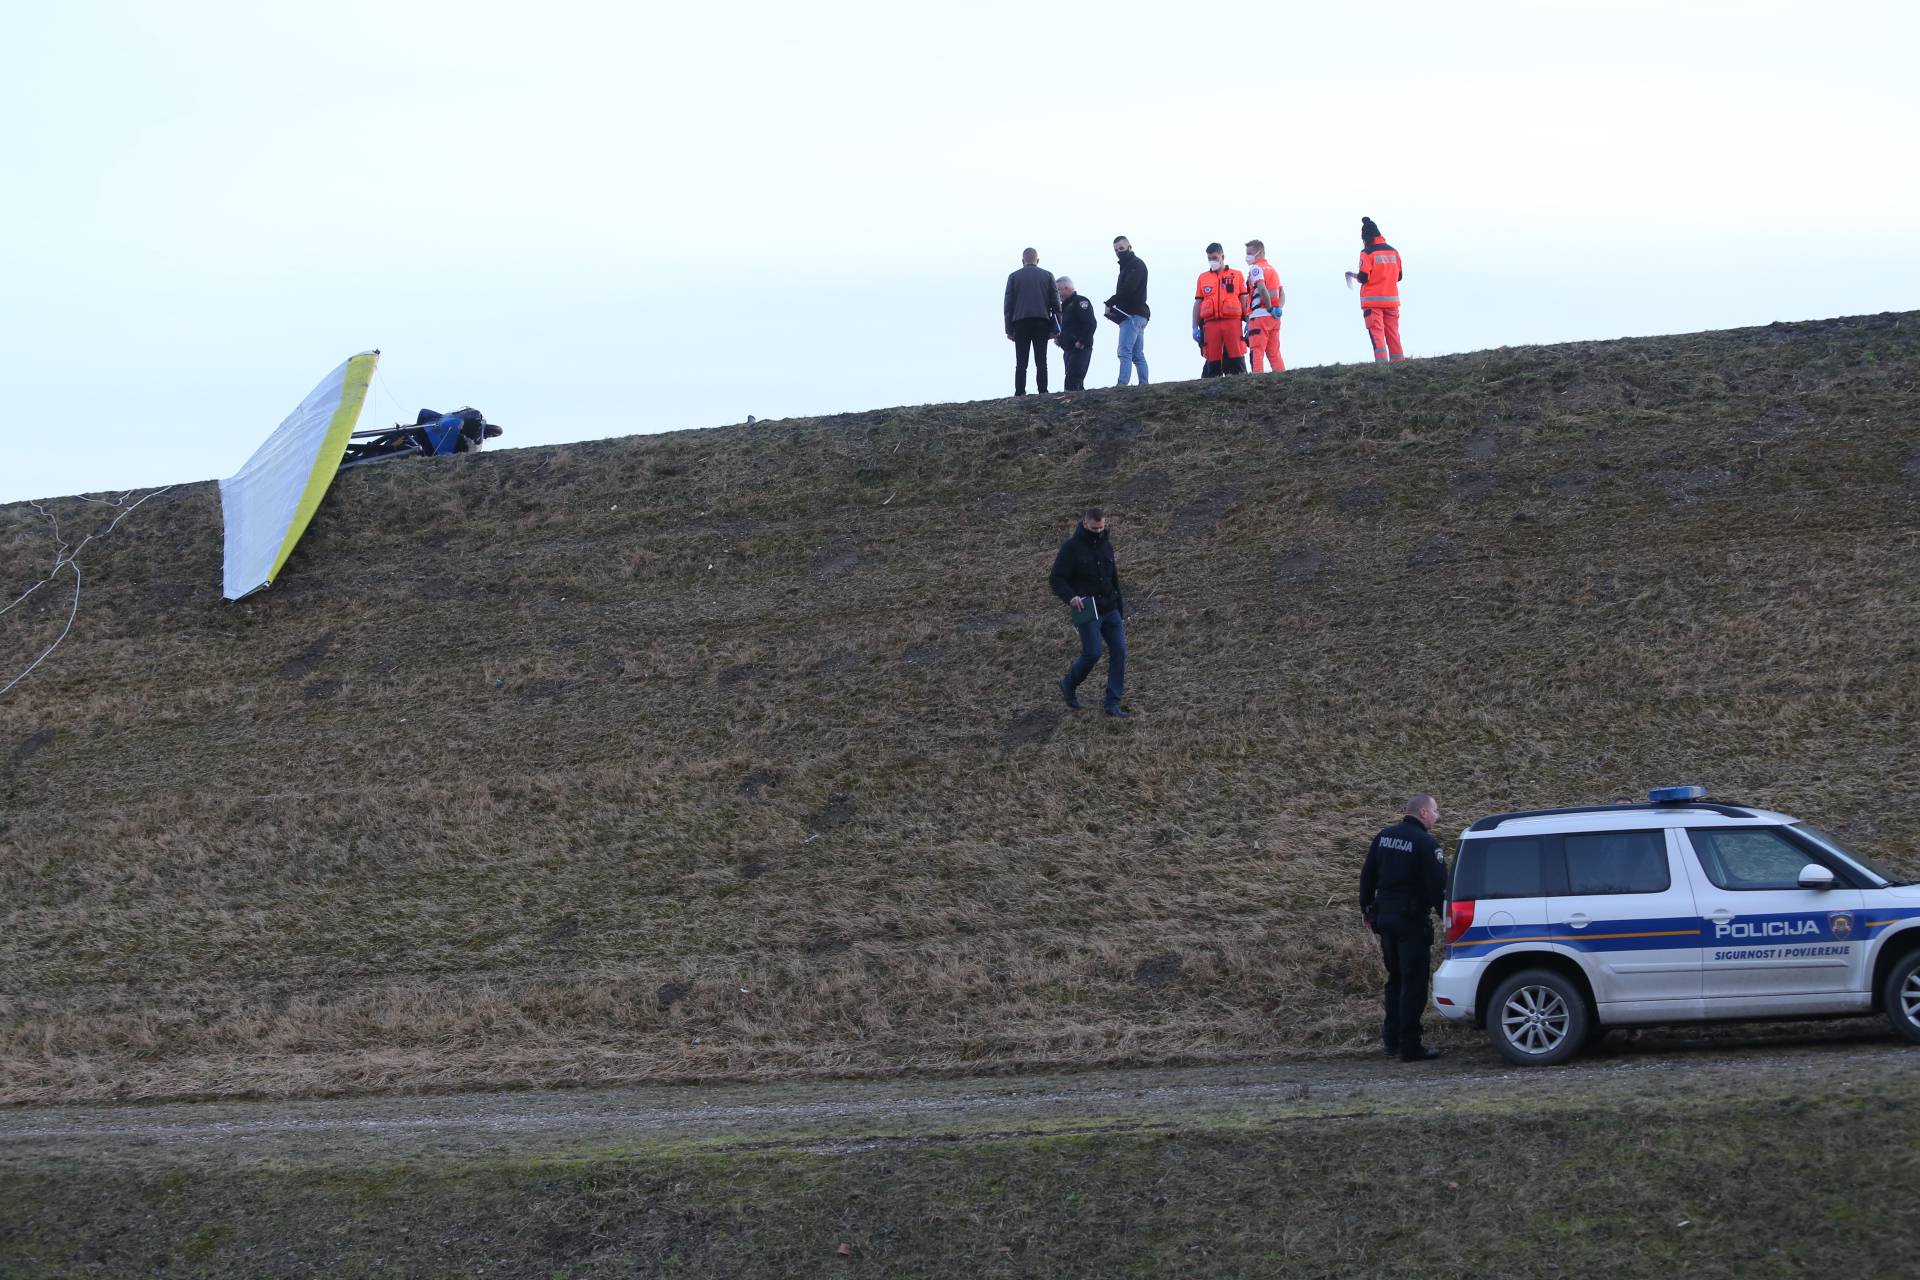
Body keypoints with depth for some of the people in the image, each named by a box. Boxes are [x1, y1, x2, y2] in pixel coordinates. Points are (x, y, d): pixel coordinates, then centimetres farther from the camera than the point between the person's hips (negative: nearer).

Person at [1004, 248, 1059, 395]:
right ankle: (1043, 392, -8)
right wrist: (1055, 328, 8)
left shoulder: (1014, 277, 7)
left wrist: (1009, 329, 6)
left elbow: (1008, 305, 5)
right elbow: (1055, 304, 6)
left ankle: (1020, 393, -9)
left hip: (1020, 323, 0)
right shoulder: (1047, 276, 8)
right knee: (1041, 361, 0)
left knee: (1021, 363, -1)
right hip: (1041, 324, 0)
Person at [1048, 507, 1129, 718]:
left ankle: (1113, 704, 4)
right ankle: (1069, 684, 17)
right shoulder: (1071, 547, -8)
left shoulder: (1106, 545, 11)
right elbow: (1055, 579, -11)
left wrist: (1120, 605, 23)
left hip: (1110, 609, 6)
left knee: (1119, 651, -2)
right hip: (1088, 611, -6)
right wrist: (1070, 596, -28)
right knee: (1092, 653, -13)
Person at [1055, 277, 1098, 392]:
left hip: (1080, 349, -10)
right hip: (1068, 350, 10)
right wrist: (1059, 338, 13)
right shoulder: (1065, 305, 20)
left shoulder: (1080, 302, -9)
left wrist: (1081, 342, -22)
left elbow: (1091, 323, -20)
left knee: (1072, 383, -17)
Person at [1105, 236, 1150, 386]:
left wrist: (1110, 303, -12)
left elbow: (1127, 290, -18)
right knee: (1138, 355, 8)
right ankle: (1144, 384, 7)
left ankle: (1122, 384, -25)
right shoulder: (1128, 266, 25)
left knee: (1125, 351, -17)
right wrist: (1113, 307, 4)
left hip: (1132, 315, -11)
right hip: (1138, 315, 11)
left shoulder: (1136, 265, -6)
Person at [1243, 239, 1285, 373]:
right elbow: (1281, 292, 15)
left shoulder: (1255, 268, -5)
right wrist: (1278, 308, 3)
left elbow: (1262, 289, -20)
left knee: (1257, 352, -9)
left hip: (1260, 315, -8)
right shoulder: (1272, 269, 21)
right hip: (1274, 317, 8)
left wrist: (1270, 308, -14)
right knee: (1274, 353, 10)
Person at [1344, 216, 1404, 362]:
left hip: (1372, 301, -5)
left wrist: (1354, 275, 8)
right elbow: (1399, 276, 12)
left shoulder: (1367, 253, -8)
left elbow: (1363, 277, -12)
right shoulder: (1393, 251, 8)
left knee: (1377, 334, -6)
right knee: (1393, 334, 10)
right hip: (1391, 300, 5)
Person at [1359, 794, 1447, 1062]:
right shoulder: (1425, 843, -13)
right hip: (1412, 919, -7)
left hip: (1385, 916, 7)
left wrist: (1366, 909, 23)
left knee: (1395, 978, 19)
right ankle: (1409, 1047, -4)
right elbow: (1438, 885, -15)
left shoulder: (1384, 837, 9)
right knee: (1413, 983, -3)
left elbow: (1367, 876, 14)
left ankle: (1392, 1039, 20)